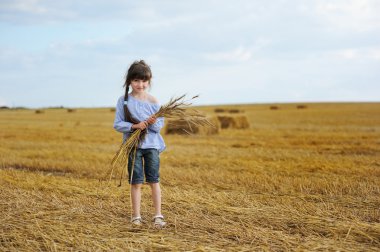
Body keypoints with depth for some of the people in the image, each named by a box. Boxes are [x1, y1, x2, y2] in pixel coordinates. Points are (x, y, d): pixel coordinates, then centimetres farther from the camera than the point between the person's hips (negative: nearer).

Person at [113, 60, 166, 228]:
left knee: (154, 180, 2)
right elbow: (117, 124, -5)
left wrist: (153, 123, -20)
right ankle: (136, 216, 13)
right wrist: (134, 126, -20)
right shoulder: (123, 101, -2)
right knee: (136, 182, 3)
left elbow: (160, 125, 2)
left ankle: (158, 216, 8)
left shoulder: (153, 101, 0)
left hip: (152, 144, 1)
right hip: (133, 145, -1)